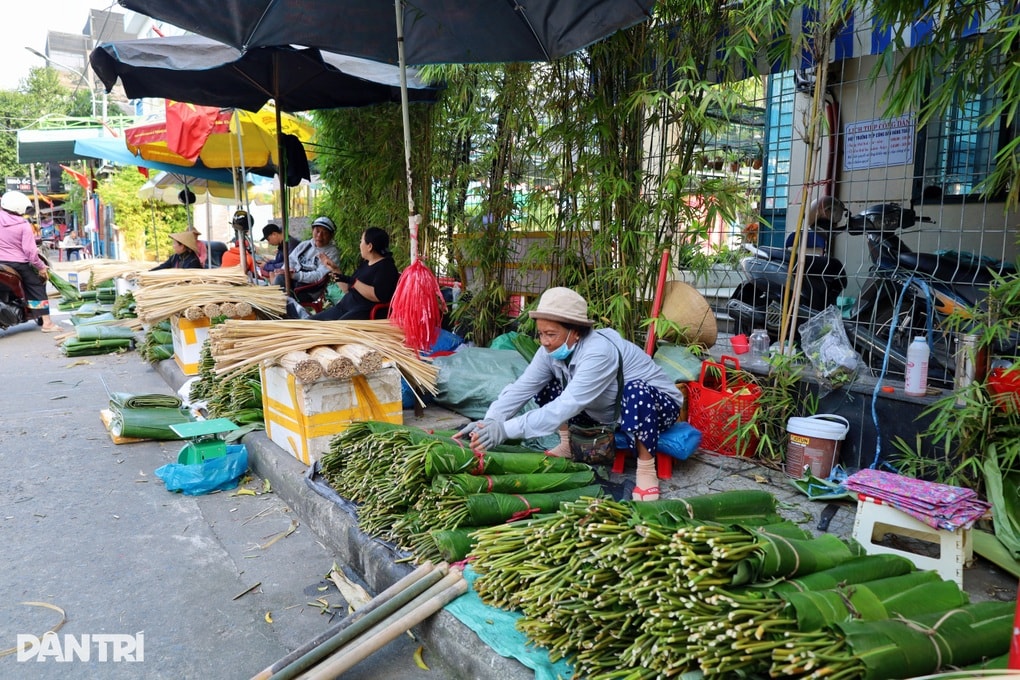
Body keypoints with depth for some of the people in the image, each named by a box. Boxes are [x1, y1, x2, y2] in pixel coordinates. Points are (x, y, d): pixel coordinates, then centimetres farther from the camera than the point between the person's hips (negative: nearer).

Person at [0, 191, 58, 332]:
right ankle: (46, 322, 0)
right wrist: (41, 266, -8)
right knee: (37, 288, 4)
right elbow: (30, 250, -16)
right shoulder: (23, 225, -13)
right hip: (19, 264, -5)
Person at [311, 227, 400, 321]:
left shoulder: (386, 267, -7)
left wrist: (353, 281, -19)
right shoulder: (365, 264, 20)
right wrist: (335, 269, 24)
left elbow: (378, 296, -23)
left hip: (366, 312, -10)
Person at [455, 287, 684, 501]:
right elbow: (520, 388, -18)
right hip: (606, 412, 7)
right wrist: (488, 423, -34)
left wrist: (505, 430, -46)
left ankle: (646, 471, -23)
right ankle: (568, 445, 10)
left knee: (636, 391, -41)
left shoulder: (599, 352, -36)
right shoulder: (552, 351, -14)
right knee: (545, 385, -4)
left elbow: (567, 406, -42)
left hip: (657, 404, -7)